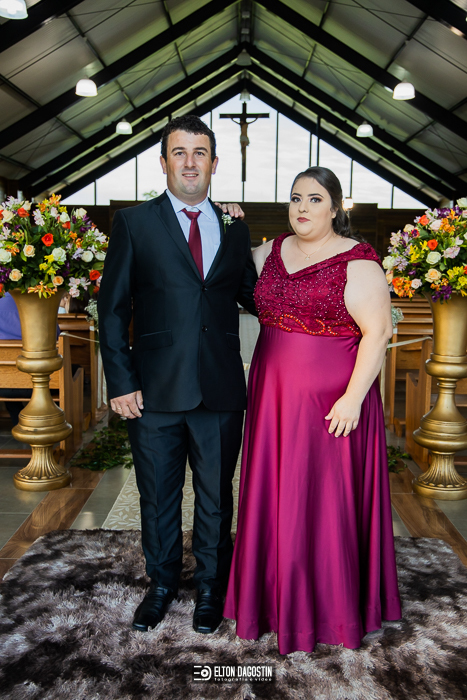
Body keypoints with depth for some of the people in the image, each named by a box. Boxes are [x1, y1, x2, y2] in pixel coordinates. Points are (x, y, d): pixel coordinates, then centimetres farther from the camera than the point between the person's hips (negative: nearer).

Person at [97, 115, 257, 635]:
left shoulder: (234, 230, 10)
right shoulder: (134, 223, 2)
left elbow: (254, 298, 13)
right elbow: (112, 309, -1)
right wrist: (121, 382, -8)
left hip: (221, 394, 2)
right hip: (155, 391, -2)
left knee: (216, 497, 15)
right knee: (157, 497, 14)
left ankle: (210, 589, 37)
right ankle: (161, 586, 38)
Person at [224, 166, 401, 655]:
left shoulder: (357, 262, -10)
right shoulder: (271, 252, 8)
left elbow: (377, 332, -13)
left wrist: (353, 398, -19)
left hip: (331, 404, -5)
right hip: (274, 398, 6)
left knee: (325, 500, 7)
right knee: (275, 497, 15)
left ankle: (328, 605, 29)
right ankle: (274, 594, 35)